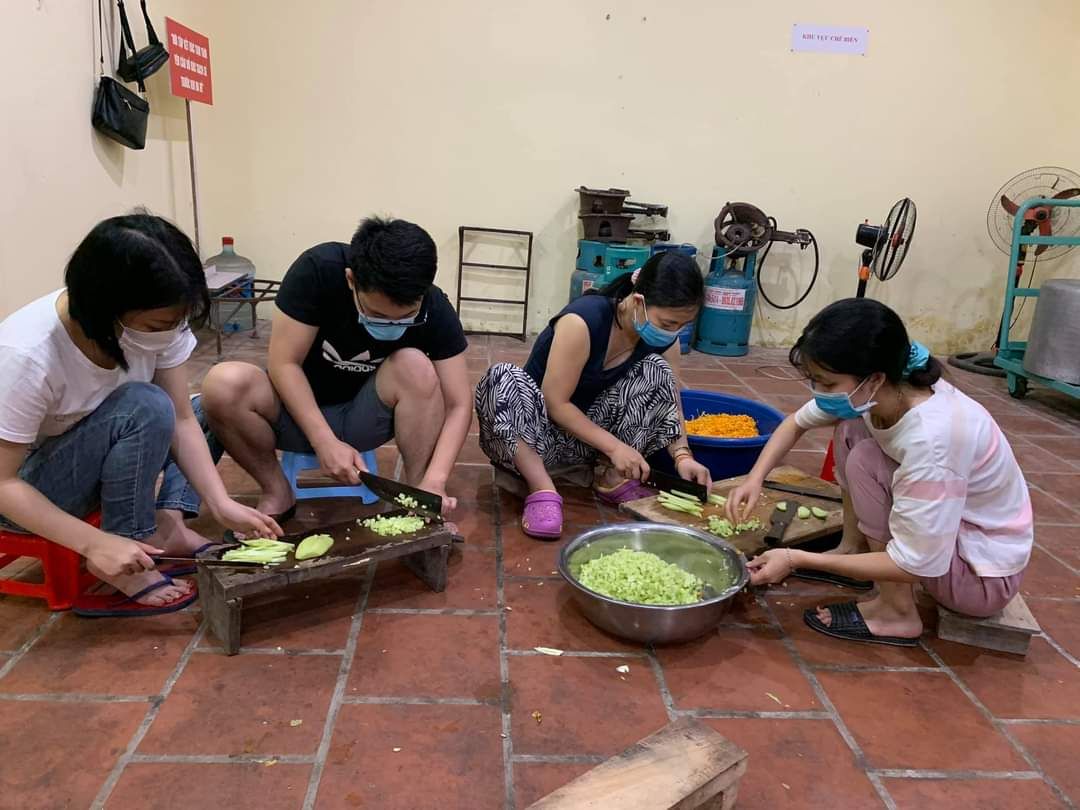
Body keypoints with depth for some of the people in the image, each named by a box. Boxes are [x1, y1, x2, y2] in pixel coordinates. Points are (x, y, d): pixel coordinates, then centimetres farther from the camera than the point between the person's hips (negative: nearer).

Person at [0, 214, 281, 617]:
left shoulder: (159, 322, -19)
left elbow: (181, 419, -13)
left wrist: (222, 503, -24)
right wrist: (95, 543, -37)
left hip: (91, 464, 6)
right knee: (144, 407, -30)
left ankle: (166, 525, -12)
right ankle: (122, 570, -19)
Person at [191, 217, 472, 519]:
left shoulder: (435, 310, -21)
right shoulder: (317, 270, -25)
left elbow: (458, 406, -20)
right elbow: (284, 363, -20)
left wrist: (434, 481, -34)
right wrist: (325, 442, -30)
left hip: (364, 417, 0)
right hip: (301, 410, 0)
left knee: (415, 367, -30)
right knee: (223, 385, -29)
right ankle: (277, 492, -6)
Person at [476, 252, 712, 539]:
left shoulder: (664, 340, -9)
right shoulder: (582, 321, -28)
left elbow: (669, 402, -3)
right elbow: (555, 403, -24)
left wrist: (682, 456, -20)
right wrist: (614, 446, -26)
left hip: (593, 434, 5)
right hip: (542, 432, -4)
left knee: (656, 370, -16)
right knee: (503, 379, -35)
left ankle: (613, 478, -12)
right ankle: (542, 488, -32)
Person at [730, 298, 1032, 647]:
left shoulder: (930, 438, -37)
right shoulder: (873, 394, -14)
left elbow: (915, 565, -31)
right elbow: (797, 422, 4)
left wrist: (797, 560, -27)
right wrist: (755, 479, -12)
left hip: (984, 575, -7)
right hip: (933, 525, 7)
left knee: (865, 460, -23)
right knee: (851, 428, -1)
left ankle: (897, 613, -7)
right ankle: (853, 550, 12)